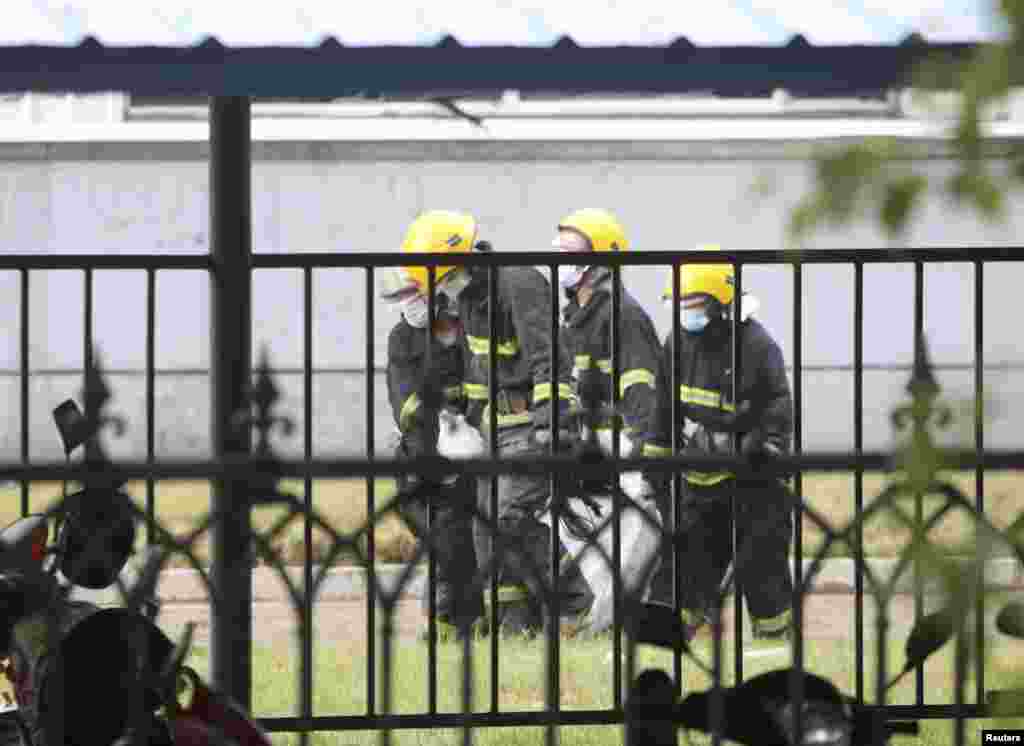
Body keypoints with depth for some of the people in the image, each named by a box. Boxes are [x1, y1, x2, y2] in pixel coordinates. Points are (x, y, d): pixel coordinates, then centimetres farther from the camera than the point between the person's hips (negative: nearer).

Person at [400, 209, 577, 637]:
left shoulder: (520, 284, -17)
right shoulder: (468, 296, 13)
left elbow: (546, 357, -25)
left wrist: (550, 416, -33)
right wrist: (473, 419, 27)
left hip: (532, 422, -9)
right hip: (497, 425, 10)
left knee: (515, 518, -18)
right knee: (488, 521, 5)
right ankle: (515, 622, 8)